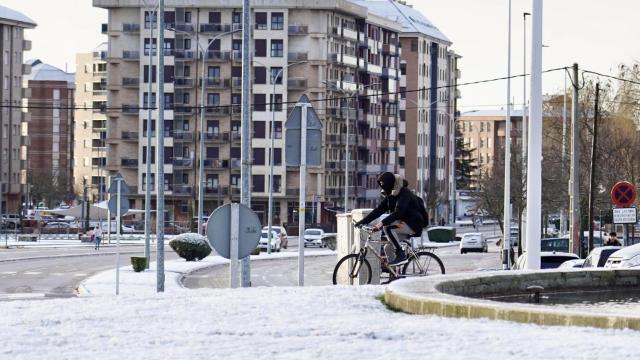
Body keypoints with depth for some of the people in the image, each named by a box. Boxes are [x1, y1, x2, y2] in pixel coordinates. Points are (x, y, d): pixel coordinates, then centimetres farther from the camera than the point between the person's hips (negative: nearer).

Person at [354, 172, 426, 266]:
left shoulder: (404, 194, -18)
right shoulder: (389, 196, 9)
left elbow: (398, 213, -31)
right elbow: (378, 210, 5)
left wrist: (382, 223, -39)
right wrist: (362, 222, -4)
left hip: (413, 225, -9)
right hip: (403, 224, 9)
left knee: (387, 227, -27)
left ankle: (401, 255, -23)